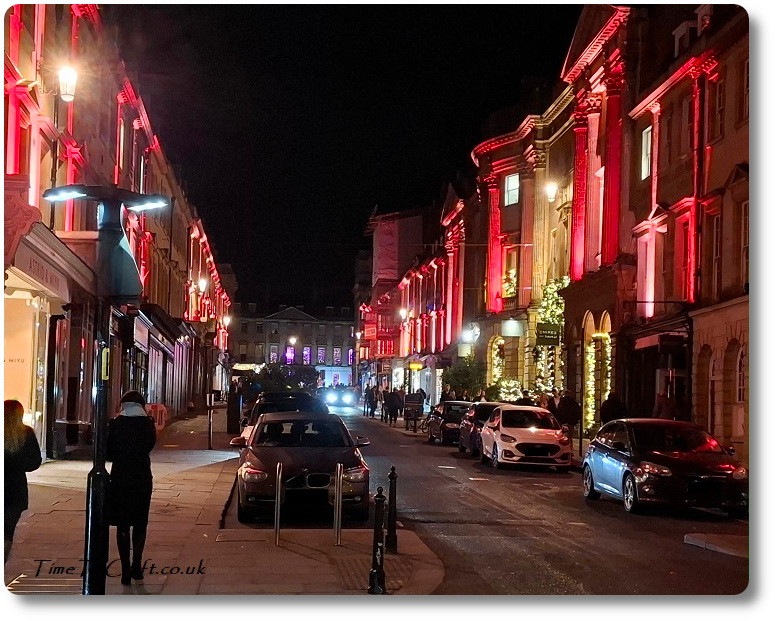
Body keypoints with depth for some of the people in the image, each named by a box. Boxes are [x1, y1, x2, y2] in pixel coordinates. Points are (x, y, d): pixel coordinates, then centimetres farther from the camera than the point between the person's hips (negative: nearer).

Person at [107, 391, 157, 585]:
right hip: (142, 479, 1)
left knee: (122, 525, 6)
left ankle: (125, 570, 5)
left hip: (119, 479, -1)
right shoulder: (148, 424, -5)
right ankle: (136, 566, 12)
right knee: (140, 523, 15)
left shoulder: (115, 425, -9)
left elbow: (108, 454, -2)